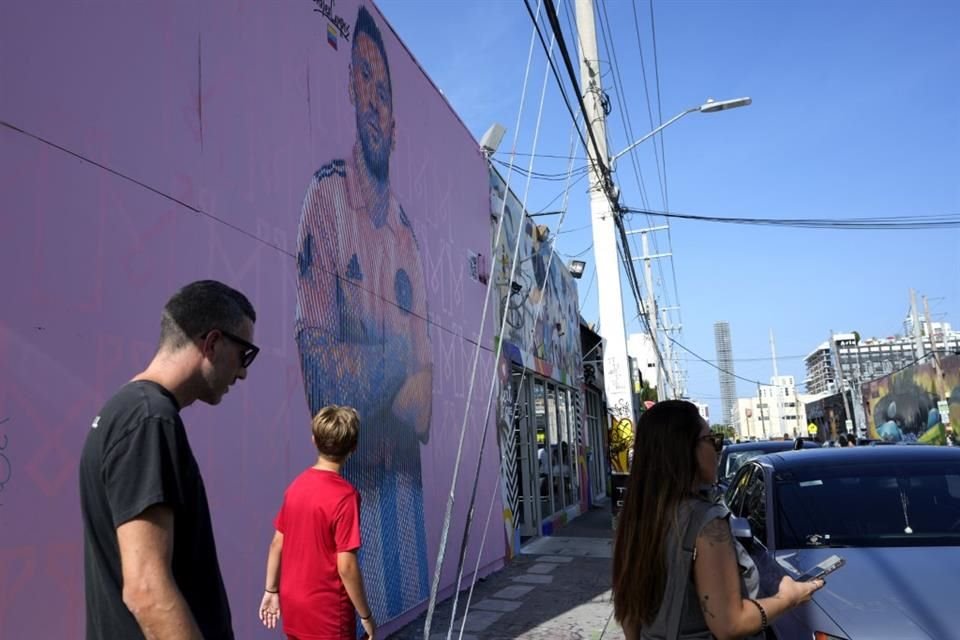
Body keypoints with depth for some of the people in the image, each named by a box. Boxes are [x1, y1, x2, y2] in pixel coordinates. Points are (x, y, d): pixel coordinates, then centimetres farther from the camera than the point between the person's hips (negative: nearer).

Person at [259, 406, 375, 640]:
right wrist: (365, 615, -10)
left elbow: (277, 544, 7)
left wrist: (271, 591, 17)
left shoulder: (297, 485, 0)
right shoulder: (344, 496, -21)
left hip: (293, 606, 7)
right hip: (327, 612, -7)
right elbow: (346, 566, -20)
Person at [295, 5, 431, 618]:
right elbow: (315, 351, -14)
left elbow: (424, 355, 11)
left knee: (409, 599, 14)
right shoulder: (325, 198, -7)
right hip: (349, 464, -6)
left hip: (405, 459, 6)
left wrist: (419, 391, -7)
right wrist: (389, 363, -17)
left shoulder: (407, 229, 13)